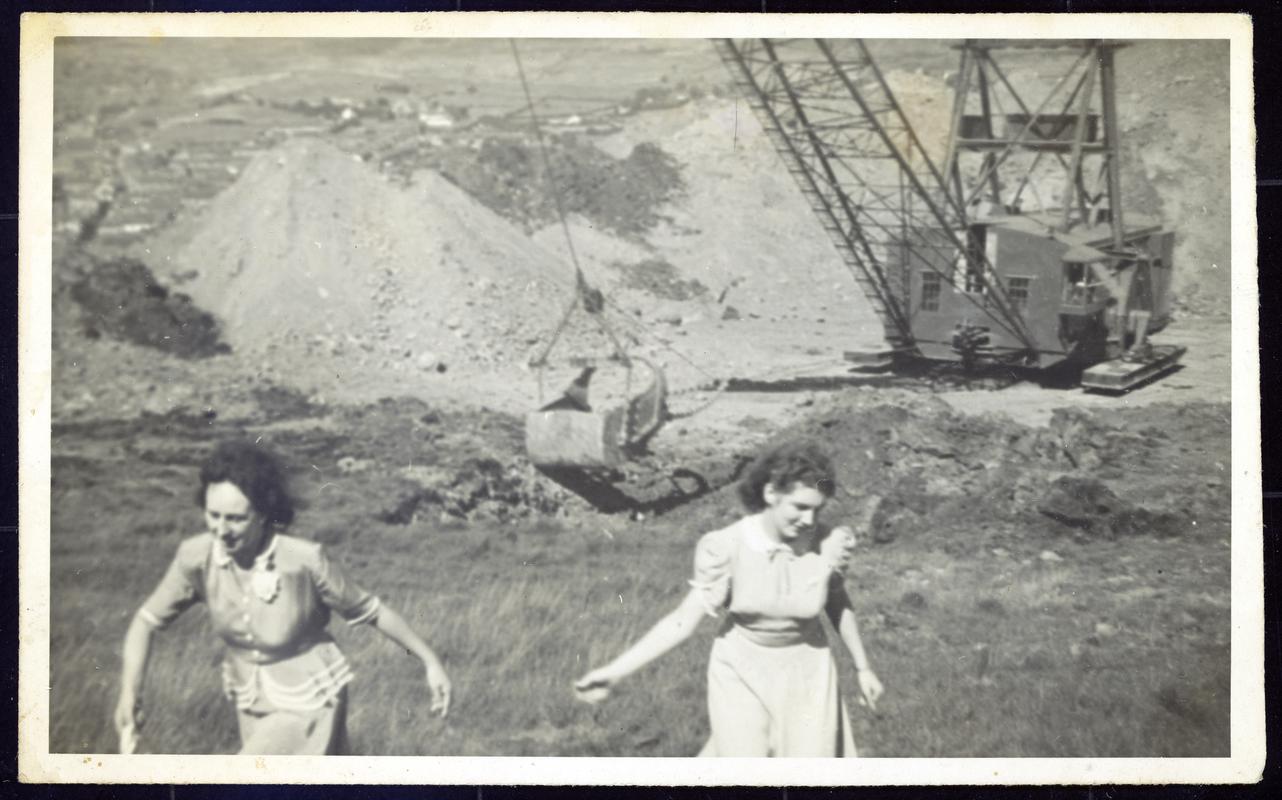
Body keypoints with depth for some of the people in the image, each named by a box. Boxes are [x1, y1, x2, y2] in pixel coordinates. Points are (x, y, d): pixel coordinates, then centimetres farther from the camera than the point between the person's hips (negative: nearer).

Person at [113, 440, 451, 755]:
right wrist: (129, 691, -21)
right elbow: (147, 620, -6)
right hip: (251, 702, 5)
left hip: (307, 703, -4)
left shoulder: (304, 560, -28)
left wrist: (431, 661, -8)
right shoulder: (197, 557, -19)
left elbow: (371, 611, -15)